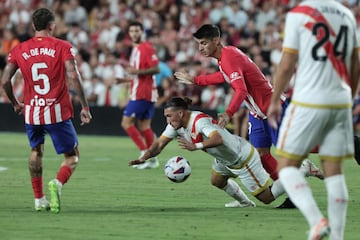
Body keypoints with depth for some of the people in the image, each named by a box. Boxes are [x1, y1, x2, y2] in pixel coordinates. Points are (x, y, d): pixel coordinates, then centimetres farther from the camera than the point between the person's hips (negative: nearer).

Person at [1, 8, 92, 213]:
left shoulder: (19, 50, 5)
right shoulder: (63, 47, -4)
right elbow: (73, 77, -15)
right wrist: (85, 107, -11)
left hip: (32, 112, 3)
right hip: (58, 112, -3)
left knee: (36, 151, 26)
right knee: (72, 156, 8)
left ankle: (39, 200, 23)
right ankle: (58, 183, -23)